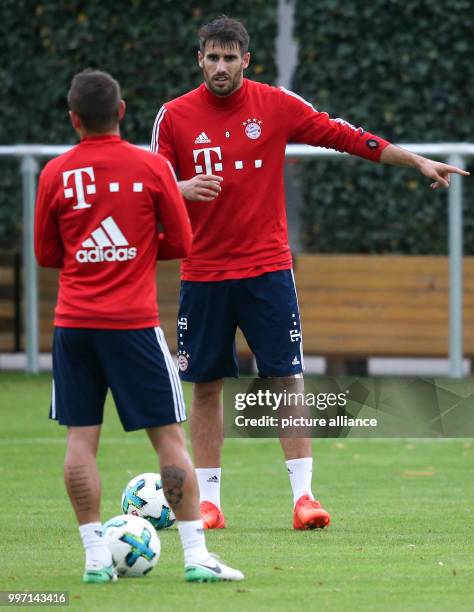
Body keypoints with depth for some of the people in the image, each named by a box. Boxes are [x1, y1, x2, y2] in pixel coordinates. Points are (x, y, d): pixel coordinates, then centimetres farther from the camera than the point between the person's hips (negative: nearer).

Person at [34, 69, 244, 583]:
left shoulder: (55, 173, 1)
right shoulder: (151, 168, -3)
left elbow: (46, 254, 10)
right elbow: (181, 242, 2)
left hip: (73, 322, 2)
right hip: (134, 323, -2)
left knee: (81, 437, 5)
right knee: (168, 435, 3)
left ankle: (96, 556, 1)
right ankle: (195, 555, -1)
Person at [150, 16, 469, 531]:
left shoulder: (277, 105, -1)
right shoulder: (174, 116, -1)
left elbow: (343, 136, 3)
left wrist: (415, 161, 2)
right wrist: (181, 189, -21)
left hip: (267, 267, 0)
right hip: (202, 272, 0)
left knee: (288, 378, -4)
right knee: (205, 386, 4)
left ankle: (303, 495, -1)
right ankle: (207, 501, 11)